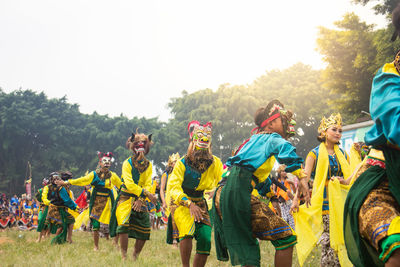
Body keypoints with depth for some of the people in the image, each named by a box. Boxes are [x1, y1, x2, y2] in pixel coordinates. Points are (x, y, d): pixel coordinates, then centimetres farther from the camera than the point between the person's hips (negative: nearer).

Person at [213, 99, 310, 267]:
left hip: (222, 194, 10)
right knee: (286, 238, -9)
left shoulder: (254, 139, 29)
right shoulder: (272, 137, 4)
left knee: (247, 247, 23)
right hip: (238, 192, -10)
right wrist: (301, 177, -29)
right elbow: (284, 148, -20)